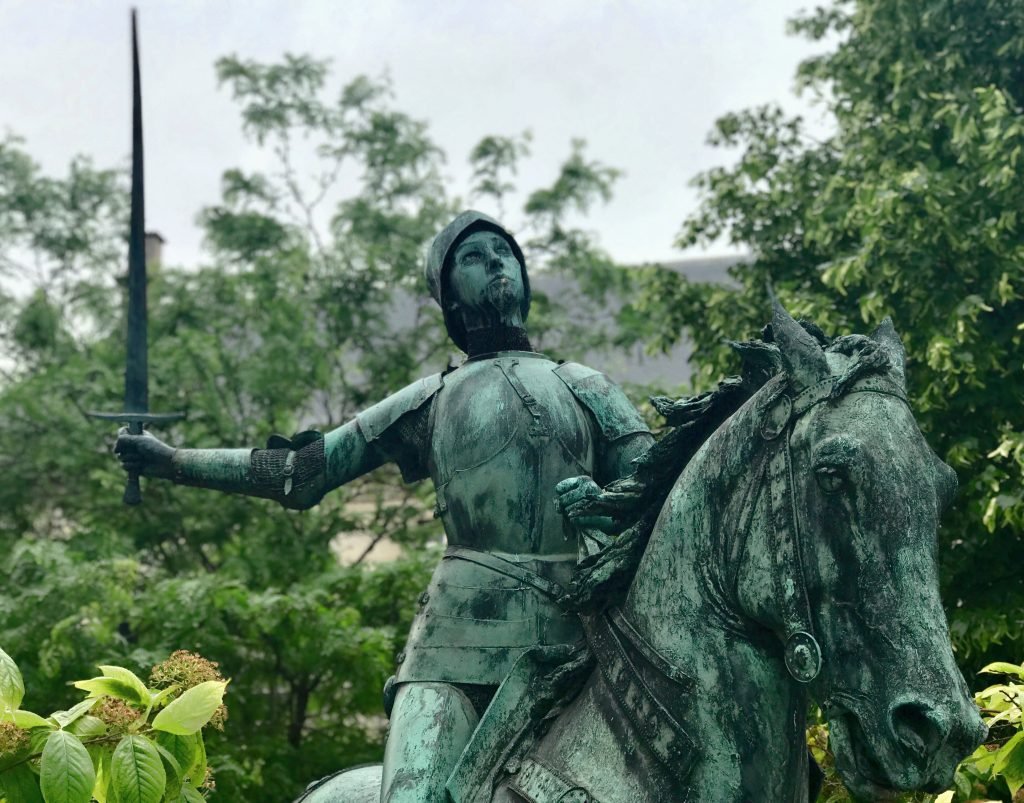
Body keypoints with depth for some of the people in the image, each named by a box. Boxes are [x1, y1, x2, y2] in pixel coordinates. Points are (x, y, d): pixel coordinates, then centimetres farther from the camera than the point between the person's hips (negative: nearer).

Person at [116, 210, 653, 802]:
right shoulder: (430, 402, 20)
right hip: (462, 633, -1)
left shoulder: (590, 390, 20)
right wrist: (173, 461, 19)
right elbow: (301, 472, 21)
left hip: (580, 633, 1)